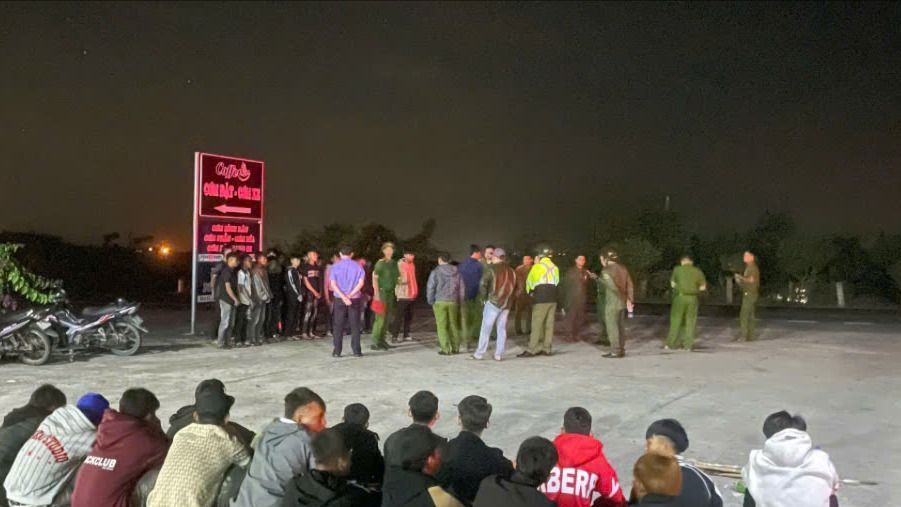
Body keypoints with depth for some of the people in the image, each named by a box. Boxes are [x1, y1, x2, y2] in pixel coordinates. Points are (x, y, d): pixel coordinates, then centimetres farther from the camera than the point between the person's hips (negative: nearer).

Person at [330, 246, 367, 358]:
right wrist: (350, 295, -11)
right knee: (355, 325, 5)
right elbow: (361, 283, -8)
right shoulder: (357, 267, 1)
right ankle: (356, 351, 4)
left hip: (339, 299, 0)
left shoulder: (335, 267, 1)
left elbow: (333, 284, -9)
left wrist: (343, 297, -15)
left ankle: (337, 351, 5)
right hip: (355, 299, 0)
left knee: (338, 326, 6)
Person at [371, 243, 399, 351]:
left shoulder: (394, 263, 12)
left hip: (390, 292, 7)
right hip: (382, 292, -7)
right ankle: (375, 342, -4)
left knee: (387, 317, 8)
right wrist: (376, 293, -18)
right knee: (380, 317, -9)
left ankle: (382, 340, 16)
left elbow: (397, 276, 20)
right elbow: (374, 278, -13)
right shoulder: (380, 263, -8)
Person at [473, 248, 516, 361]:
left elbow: (483, 284, -8)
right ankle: (499, 354, 6)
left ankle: (479, 354, 2)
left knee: (486, 329, 0)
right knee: (502, 329, 8)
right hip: (507, 304, 5)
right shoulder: (511, 271, 10)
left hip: (493, 302, -5)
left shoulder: (492, 269, -7)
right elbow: (514, 287, 12)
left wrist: (484, 298, 4)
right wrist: (508, 298, 14)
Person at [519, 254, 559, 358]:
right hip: (553, 298, 5)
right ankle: (547, 349, 8)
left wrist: (530, 291, 26)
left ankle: (532, 350, -8)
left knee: (537, 325, -6)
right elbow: (556, 282, 9)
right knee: (549, 324, 7)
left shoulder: (537, 266, 0)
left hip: (540, 299, -5)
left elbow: (529, 281, 8)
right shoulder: (555, 268, 14)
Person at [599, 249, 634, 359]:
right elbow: (630, 286, 7)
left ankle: (615, 351, -1)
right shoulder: (623, 268, 8)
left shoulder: (606, 271, -13)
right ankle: (621, 350, 17)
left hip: (612, 303, -7)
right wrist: (630, 300, 8)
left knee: (612, 327, -1)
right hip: (622, 303, 7)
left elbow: (613, 286, -20)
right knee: (621, 326, 12)